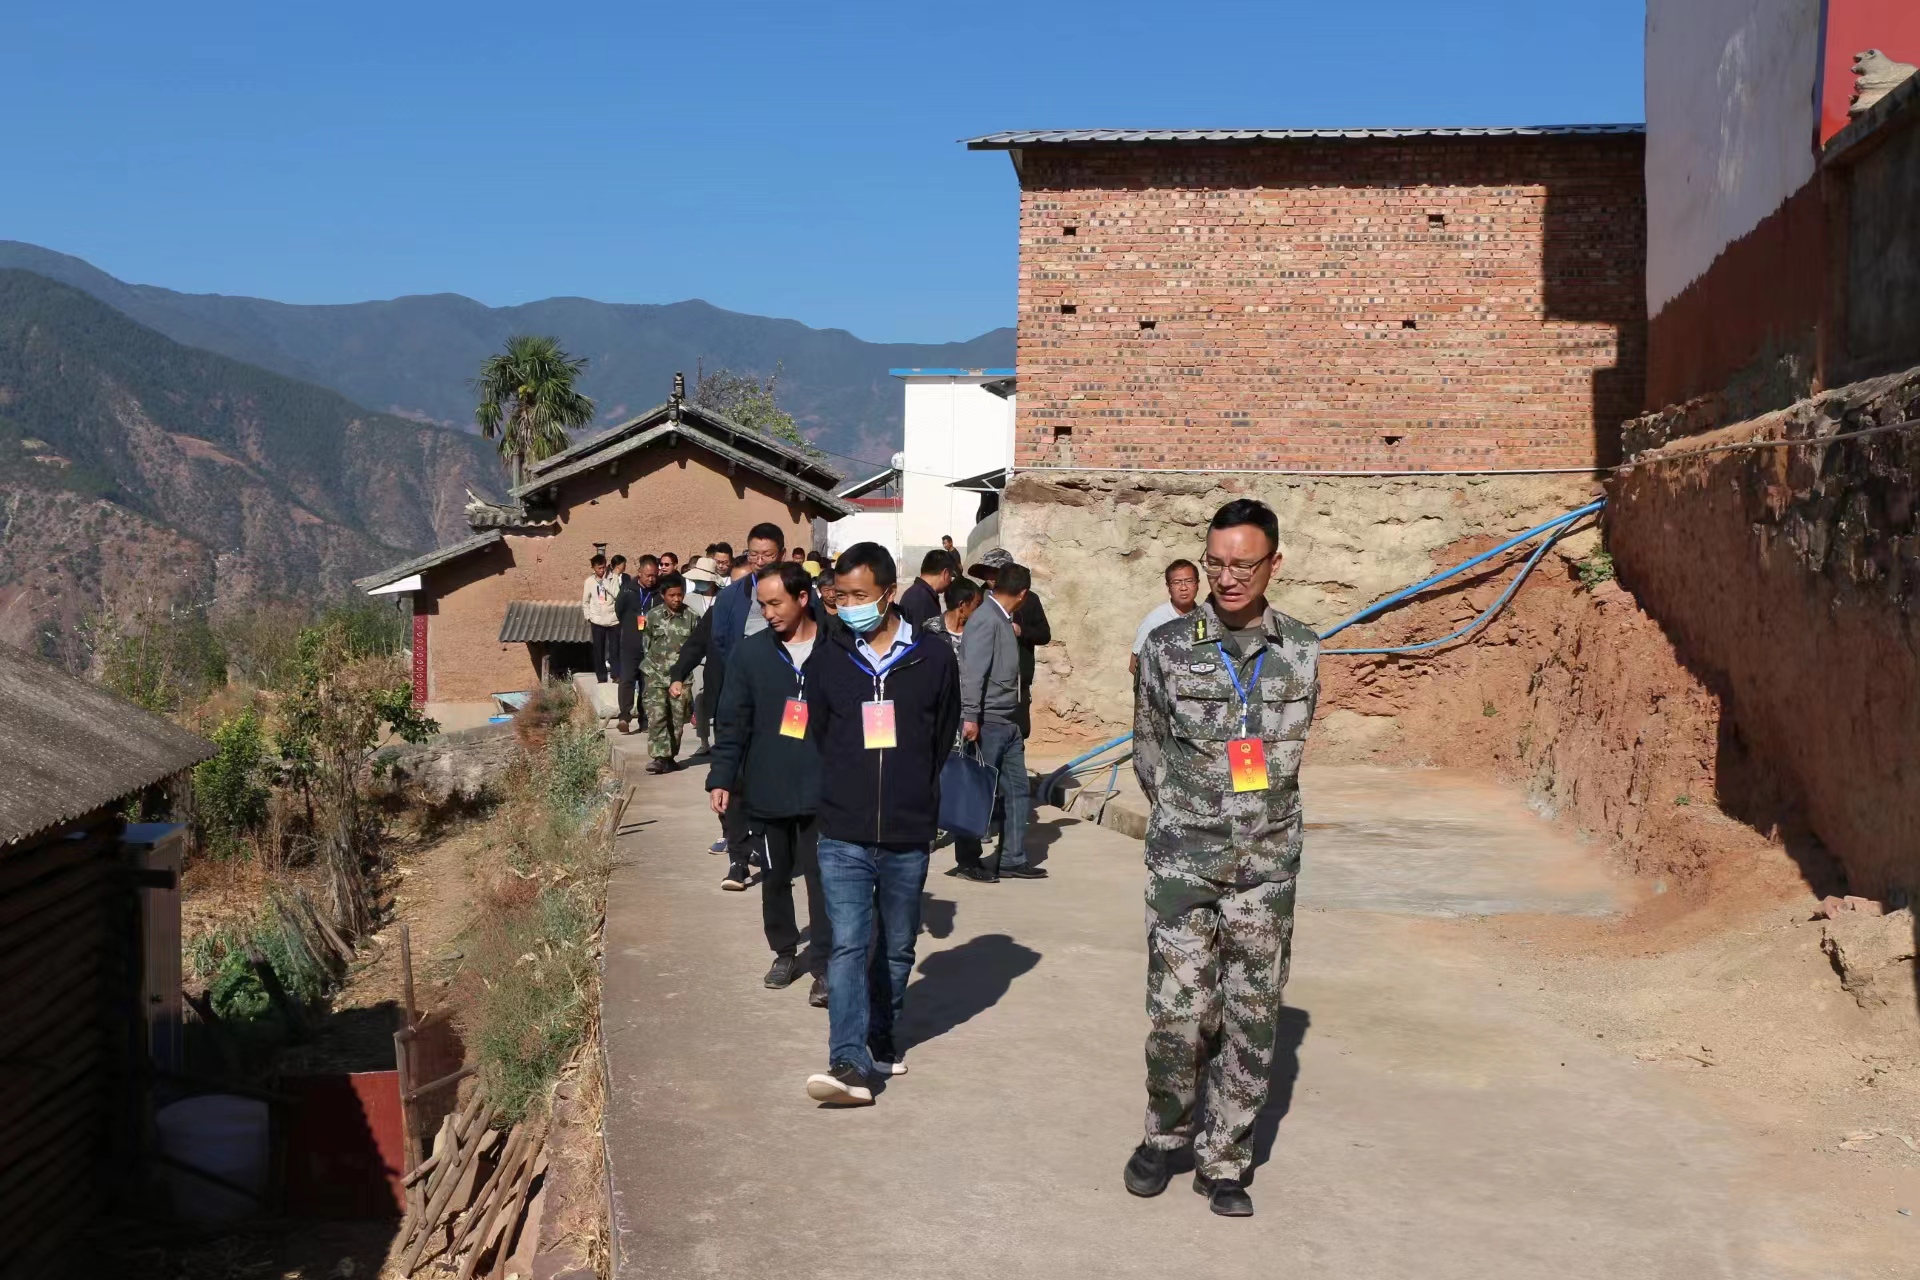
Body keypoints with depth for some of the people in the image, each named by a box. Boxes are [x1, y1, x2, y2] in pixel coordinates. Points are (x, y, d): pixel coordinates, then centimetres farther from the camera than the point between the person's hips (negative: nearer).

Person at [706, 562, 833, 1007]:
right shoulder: (750, 653, -1)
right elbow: (732, 724, 2)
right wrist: (721, 778, -3)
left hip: (822, 790, -2)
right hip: (766, 791, 2)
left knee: (822, 878, 0)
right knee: (775, 877, 14)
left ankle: (824, 966, 7)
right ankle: (784, 951, 31)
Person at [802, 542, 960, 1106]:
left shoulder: (933, 658, -2)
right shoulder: (827, 659, 0)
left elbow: (943, 739, 9)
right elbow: (816, 737, 11)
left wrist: (912, 793, 10)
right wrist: (847, 791, 9)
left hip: (908, 836, 1)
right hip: (844, 835, -1)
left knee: (897, 948, 14)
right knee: (849, 946, -11)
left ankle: (880, 1036, 33)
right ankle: (851, 1064, -14)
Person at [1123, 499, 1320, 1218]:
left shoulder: (1303, 652, 2)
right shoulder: (1168, 648, -2)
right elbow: (1149, 753, 8)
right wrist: (1187, 819, 8)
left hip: (1266, 869, 2)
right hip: (1182, 864, -2)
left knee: (1252, 1024, 5)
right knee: (1178, 1013, -3)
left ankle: (1224, 1164, 19)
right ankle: (1164, 1136, 22)